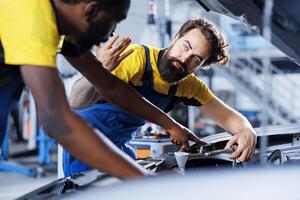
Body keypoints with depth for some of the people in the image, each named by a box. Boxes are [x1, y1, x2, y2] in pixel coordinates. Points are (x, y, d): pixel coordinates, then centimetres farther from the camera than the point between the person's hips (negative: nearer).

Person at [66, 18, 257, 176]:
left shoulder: (189, 85, -8)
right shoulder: (136, 58, -30)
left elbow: (228, 115, -3)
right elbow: (77, 102, -37)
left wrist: (248, 132, -26)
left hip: (120, 144, 6)